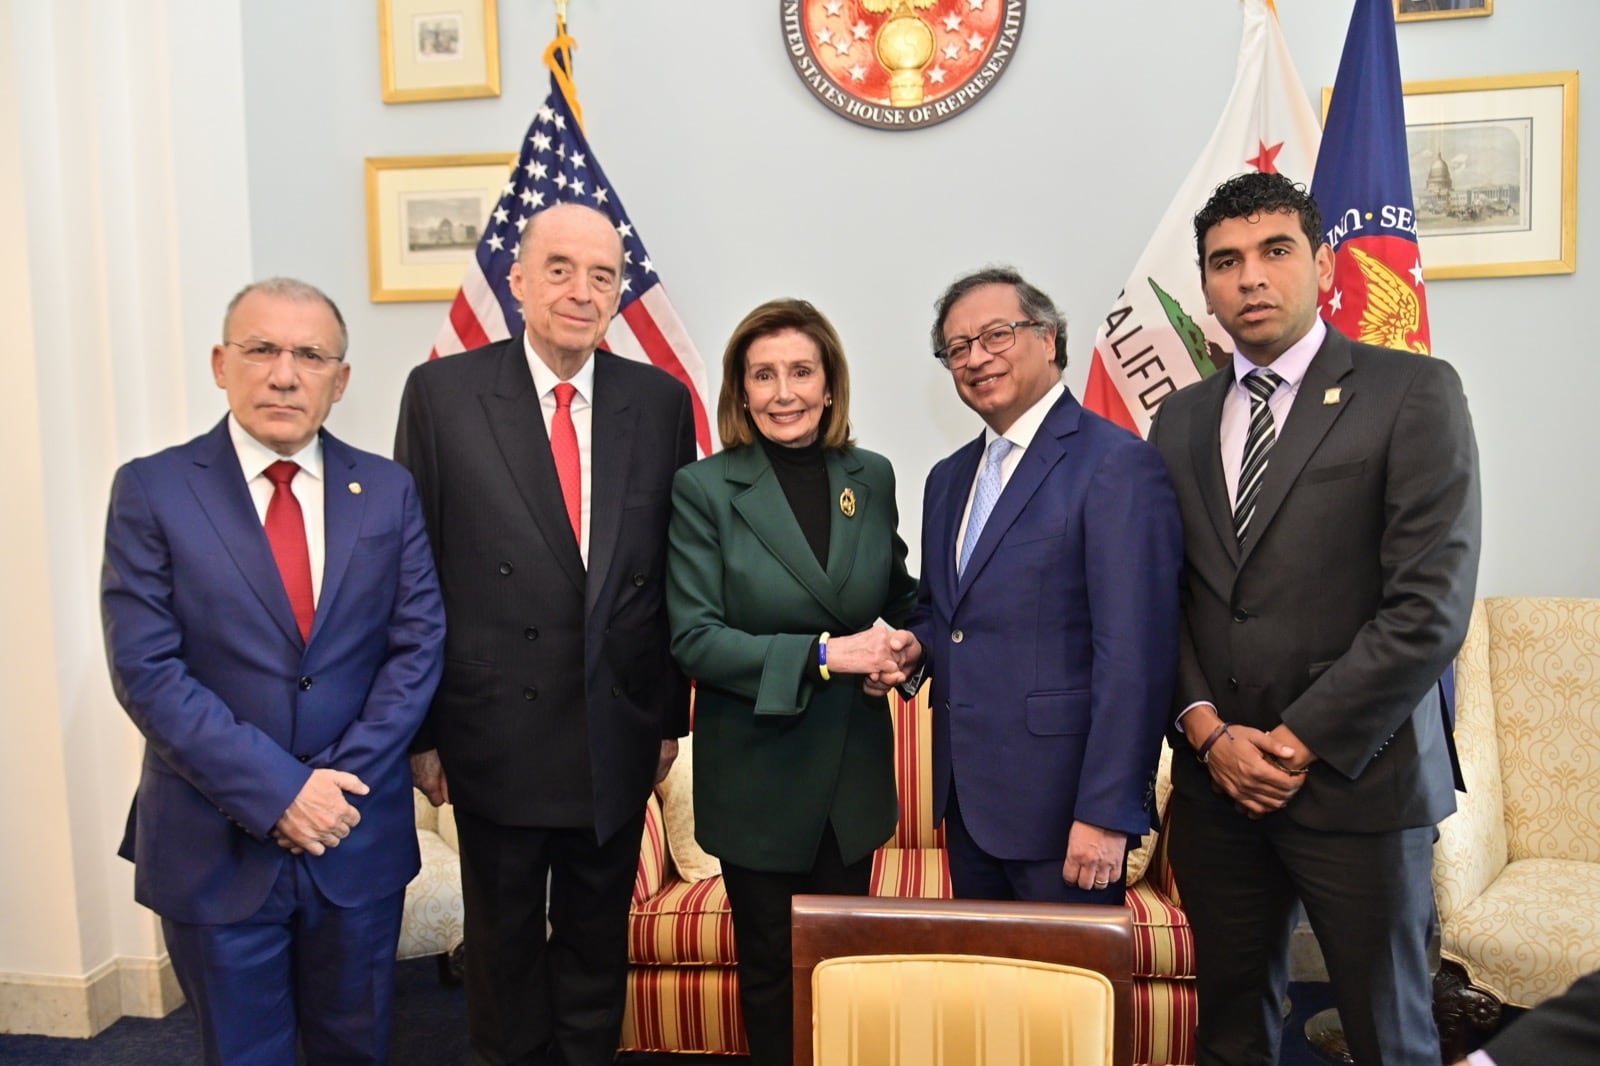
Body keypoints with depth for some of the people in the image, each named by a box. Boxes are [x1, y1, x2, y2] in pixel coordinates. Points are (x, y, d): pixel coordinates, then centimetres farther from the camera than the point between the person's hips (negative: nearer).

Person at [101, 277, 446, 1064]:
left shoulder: (388, 491, 0)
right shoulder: (152, 490, -6)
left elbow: (419, 645, -2)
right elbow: (145, 668, -12)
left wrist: (342, 782, -12)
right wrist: (274, 792, -17)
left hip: (360, 834, 2)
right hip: (216, 844, -1)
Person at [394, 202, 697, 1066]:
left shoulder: (661, 401, 1)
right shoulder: (442, 392, -5)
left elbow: (673, 569, 4)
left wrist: (670, 715, 4)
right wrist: (421, 730, -4)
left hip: (619, 730, 2)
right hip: (497, 729, -1)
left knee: (598, 939, 18)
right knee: (503, 938, 17)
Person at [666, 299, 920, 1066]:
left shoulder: (872, 478, 1)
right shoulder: (703, 489, -10)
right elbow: (693, 637, -15)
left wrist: (905, 646, -8)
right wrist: (824, 655, -23)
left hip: (855, 767, 3)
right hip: (757, 771, -3)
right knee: (770, 967, 14)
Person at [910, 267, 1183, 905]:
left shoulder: (1118, 464, -13)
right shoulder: (948, 479, 13)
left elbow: (1134, 656, -18)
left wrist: (1107, 814, -19)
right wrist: (914, 647, -1)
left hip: (1062, 802, -7)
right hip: (967, 800, 7)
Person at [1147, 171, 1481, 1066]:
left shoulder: (1412, 393, -5)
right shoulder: (1182, 419, 10)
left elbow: (1431, 607, -12)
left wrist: (1302, 742, -13)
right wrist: (1208, 731, -5)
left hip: (1356, 777, -4)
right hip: (1217, 781, 4)